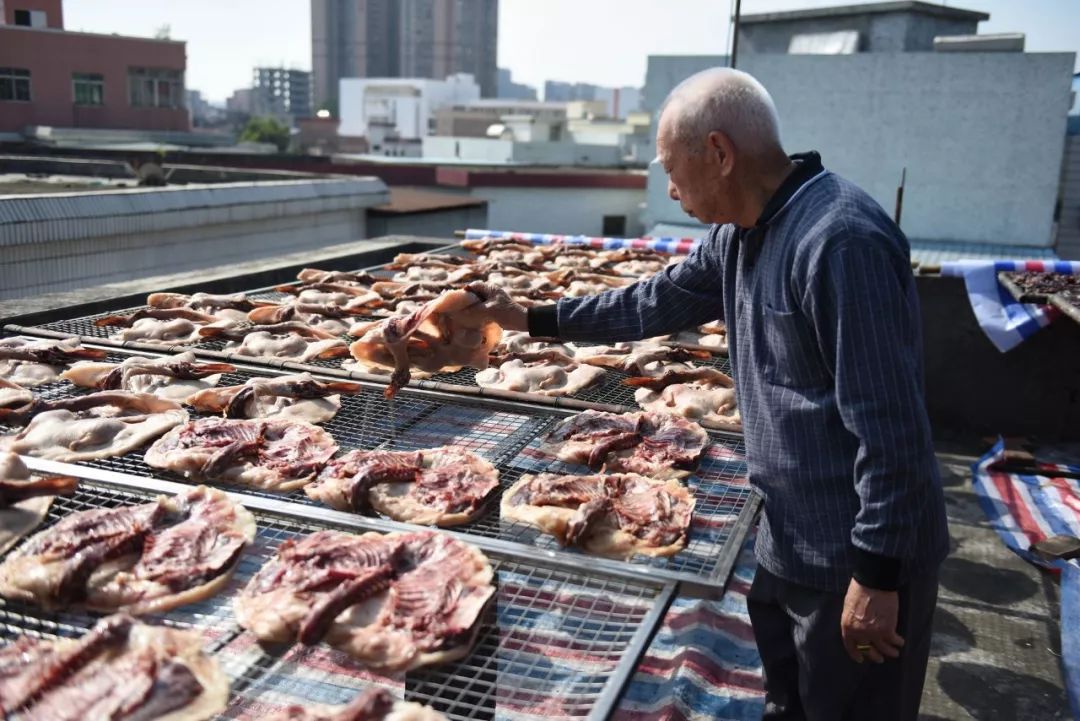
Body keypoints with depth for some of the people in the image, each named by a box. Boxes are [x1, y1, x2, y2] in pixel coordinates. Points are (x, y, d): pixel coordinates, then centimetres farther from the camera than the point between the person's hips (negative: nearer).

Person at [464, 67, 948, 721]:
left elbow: (889, 426, -27)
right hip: (790, 541, 9)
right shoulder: (738, 236, 4)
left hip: (860, 556, -9)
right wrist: (531, 318, 19)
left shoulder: (842, 241, -26)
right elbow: (659, 301, 17)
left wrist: (878, 576, -22)